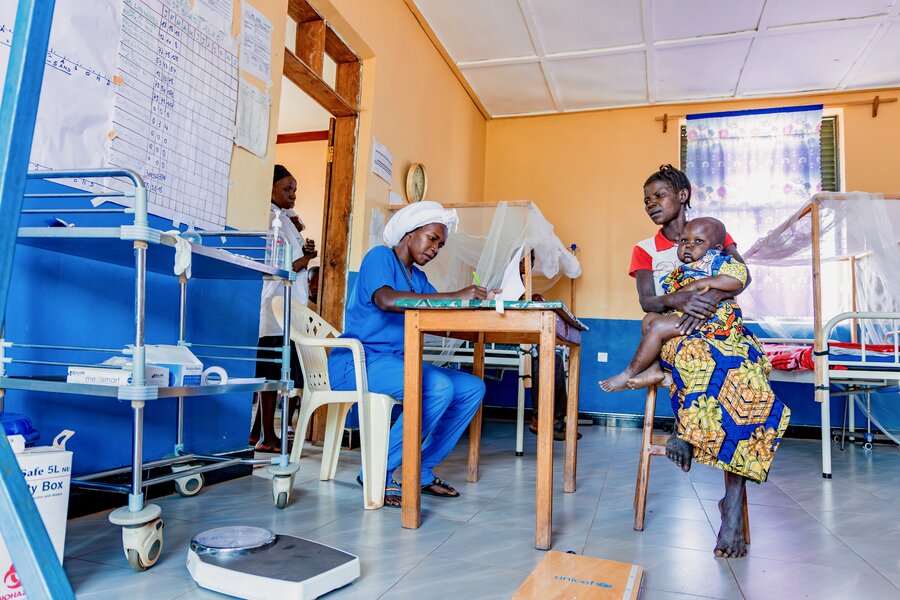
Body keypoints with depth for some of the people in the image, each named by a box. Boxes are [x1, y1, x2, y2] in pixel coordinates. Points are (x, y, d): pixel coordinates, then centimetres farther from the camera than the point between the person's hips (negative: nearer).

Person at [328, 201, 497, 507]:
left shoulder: (419, 278, 18)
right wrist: (455, 296, -31)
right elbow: (386, 300, -27)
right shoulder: (380, 257, -6)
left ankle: (421, 471, 3)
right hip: (357, 361, -8)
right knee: (439, 387, -30)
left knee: (473, 388, -2)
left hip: (394, 362, 8)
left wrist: (480, 303, -11)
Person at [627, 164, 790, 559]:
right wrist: (677, 300, -25)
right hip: (673, 334, -1)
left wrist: (710, 299, -24)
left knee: (744, 367, -35)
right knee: (698, 355, -38)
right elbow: (646, 301, -3)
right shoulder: (646, 250, 14)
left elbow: (743, 275, -4)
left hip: (722, 328, 1)